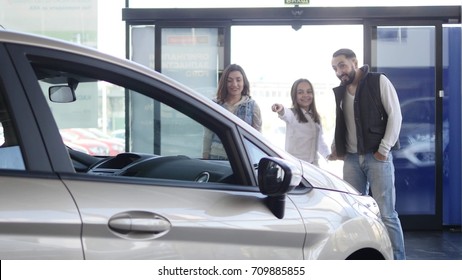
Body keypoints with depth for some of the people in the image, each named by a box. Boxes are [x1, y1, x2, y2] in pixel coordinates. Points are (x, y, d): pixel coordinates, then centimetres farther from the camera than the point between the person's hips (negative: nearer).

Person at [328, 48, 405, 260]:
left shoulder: (379, 82, -2)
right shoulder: (339, 92, 14)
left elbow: (395, 115, -6)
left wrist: (384, 149, -11)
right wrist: (336, 148, 5)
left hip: (377, 156, -5)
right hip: (351, 159, 5)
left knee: (386, 213, -6)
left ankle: (398, 260, 1)